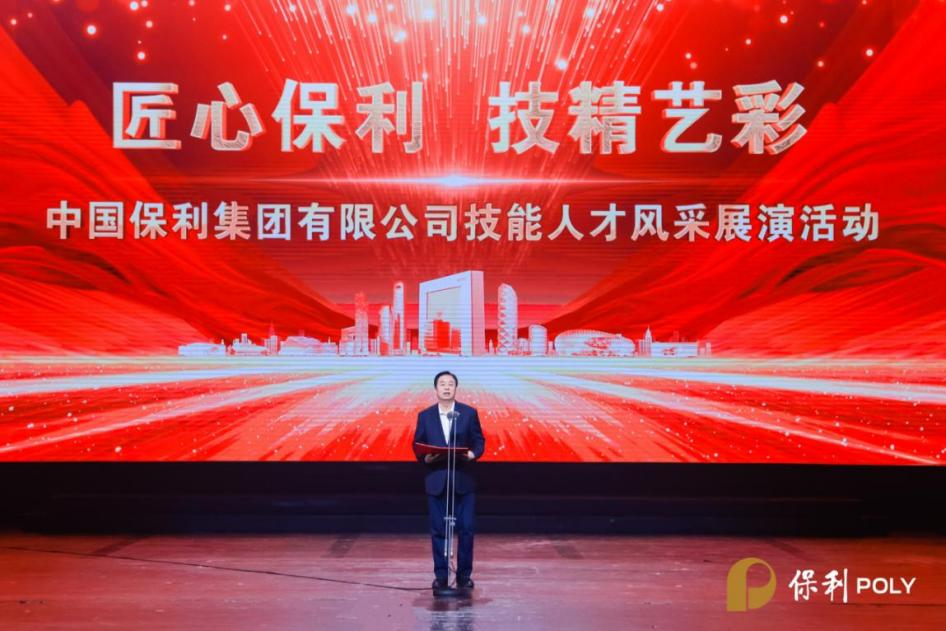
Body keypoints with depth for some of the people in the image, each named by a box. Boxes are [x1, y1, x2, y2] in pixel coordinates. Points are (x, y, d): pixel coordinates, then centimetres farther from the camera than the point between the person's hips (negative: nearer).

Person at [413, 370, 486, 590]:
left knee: (466, 529, 0)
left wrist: (473, 454, -17)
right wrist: (425, 457, -14)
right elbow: (418, 446, 7)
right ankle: (440, 575, 14)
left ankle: (464, 575, 11)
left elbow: (479, 441, 3)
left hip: (463, 481, -1)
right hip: (436, 481, 1)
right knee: (438, 530, 4)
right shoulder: (424, 416, 6)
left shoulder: (469, 413, 3)